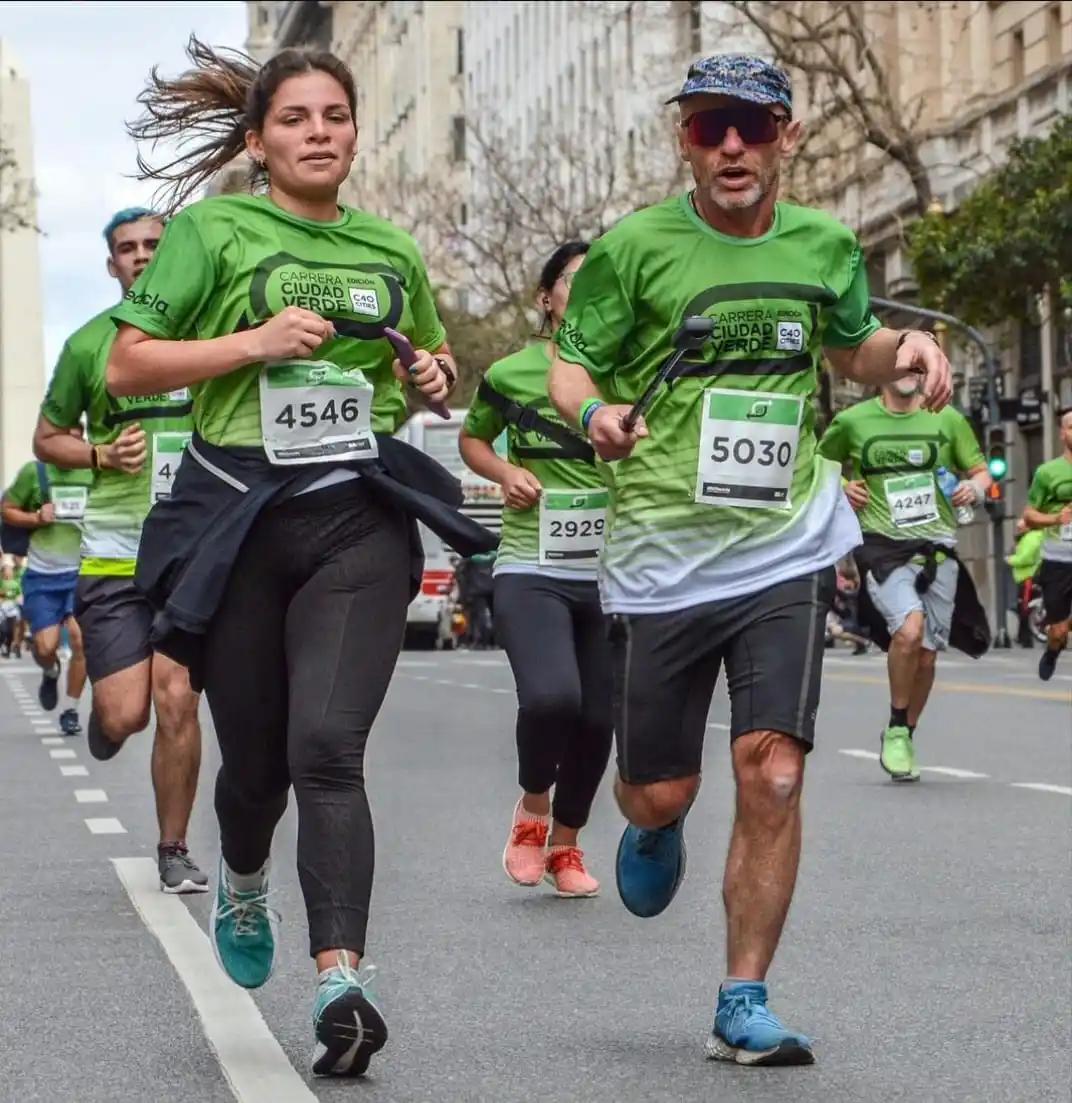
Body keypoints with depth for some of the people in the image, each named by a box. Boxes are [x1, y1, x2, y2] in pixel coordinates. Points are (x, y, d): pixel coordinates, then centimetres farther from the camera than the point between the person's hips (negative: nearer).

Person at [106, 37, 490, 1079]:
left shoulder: (391, 250, 14)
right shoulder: (210, 229, 2)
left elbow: (429, 356, 30)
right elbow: (125, 367, -2)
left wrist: (435, 372, 6)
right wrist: (253, 342, -14)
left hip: (359, 520, 1)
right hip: (237, 514, -1)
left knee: (327, 746, -15)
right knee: (253, 756, 9)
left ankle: (341, 983, -20)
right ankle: (242, 882, 44)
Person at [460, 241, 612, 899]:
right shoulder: (510, 373, 3)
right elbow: (472, 438, 20)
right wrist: (504, 471, 0)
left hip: (612, 573, 2)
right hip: (532, 570, -2)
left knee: (598, 717, 7)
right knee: (551, 697, -24)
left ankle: (566, 843, 32)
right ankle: (533, 806, 7)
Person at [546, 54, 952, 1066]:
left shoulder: (823, 245, 5)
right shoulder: (636, 245, -4)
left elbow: (850, 349, 22)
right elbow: (571, 362, 1)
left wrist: (903, 348, -1)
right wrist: (592, 410, -22)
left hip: (786, 551, 1)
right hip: (662, 555, -1)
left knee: (772, 778, -10)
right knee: (660, 791, 7)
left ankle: (743, 1007, 2)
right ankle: (653, 832, 47)